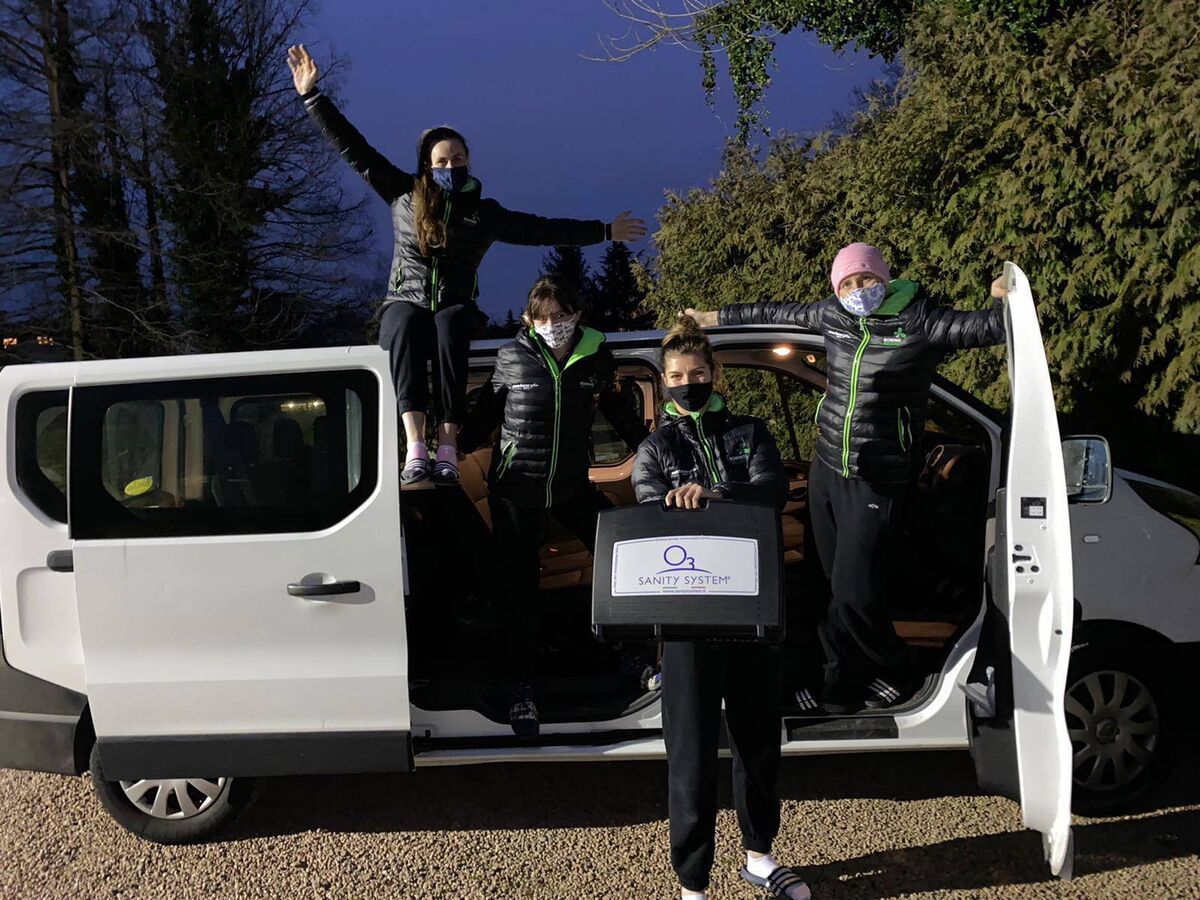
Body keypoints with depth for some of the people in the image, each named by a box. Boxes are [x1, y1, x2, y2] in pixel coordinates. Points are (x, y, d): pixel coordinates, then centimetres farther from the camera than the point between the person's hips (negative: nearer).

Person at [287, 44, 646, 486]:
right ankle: (415, 448, -49)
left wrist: (604, 231, 8)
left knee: (449, 326, -37)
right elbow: (352, 147, 10)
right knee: (406, 324, -37)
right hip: (405, 300, 0)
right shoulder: (405, 194, 11)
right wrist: (312, 95, 7)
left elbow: (543, 229, 11)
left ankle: (449, 447, -46)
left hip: (456, 307, 0)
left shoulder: (485, 213, 12)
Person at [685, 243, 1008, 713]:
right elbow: (776, 312, 19)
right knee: (842, 587, 13)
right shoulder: (832, 315, 4)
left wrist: (1006, 302, -42)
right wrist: (715, 316, 28)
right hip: (826, 470, 6)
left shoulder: (920, 322, -12)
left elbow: (986, 327, -20)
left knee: (853, 594, -5)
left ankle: (897, 675, 22)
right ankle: (842, 689, 29)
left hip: (878, 483, -6)